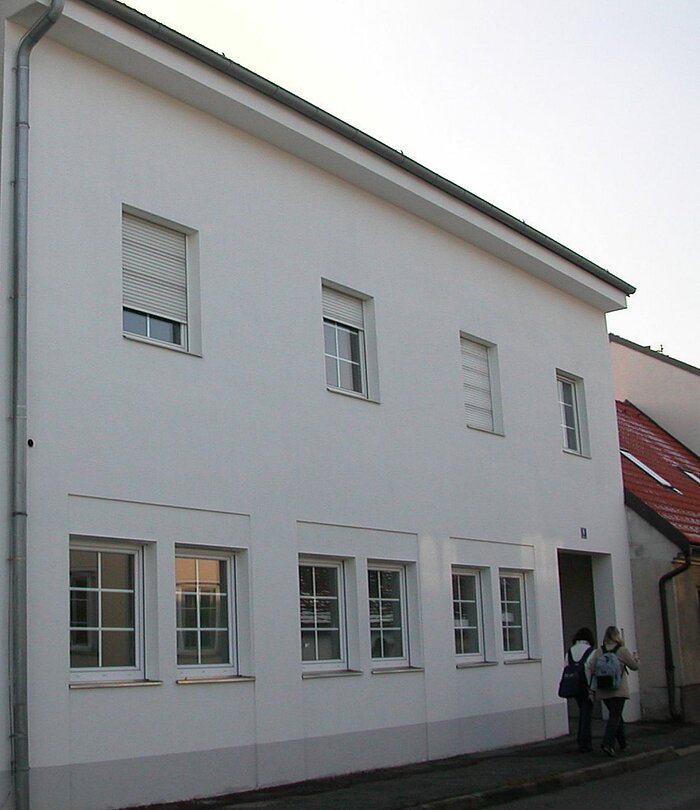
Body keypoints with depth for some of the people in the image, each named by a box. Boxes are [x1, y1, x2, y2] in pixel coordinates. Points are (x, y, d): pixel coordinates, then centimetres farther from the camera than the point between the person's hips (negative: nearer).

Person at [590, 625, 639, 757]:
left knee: (615, 715, 19)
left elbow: (592, 668, -4)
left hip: (603, 691, 4)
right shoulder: (622, 650, -8)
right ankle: (608, 744, -20)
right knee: (615, 716, -5)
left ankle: (623, 743, 28)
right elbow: (635, 666, 2)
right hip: (619, 690, -4)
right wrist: (635, 657, 23)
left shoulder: (598, 652, 2)